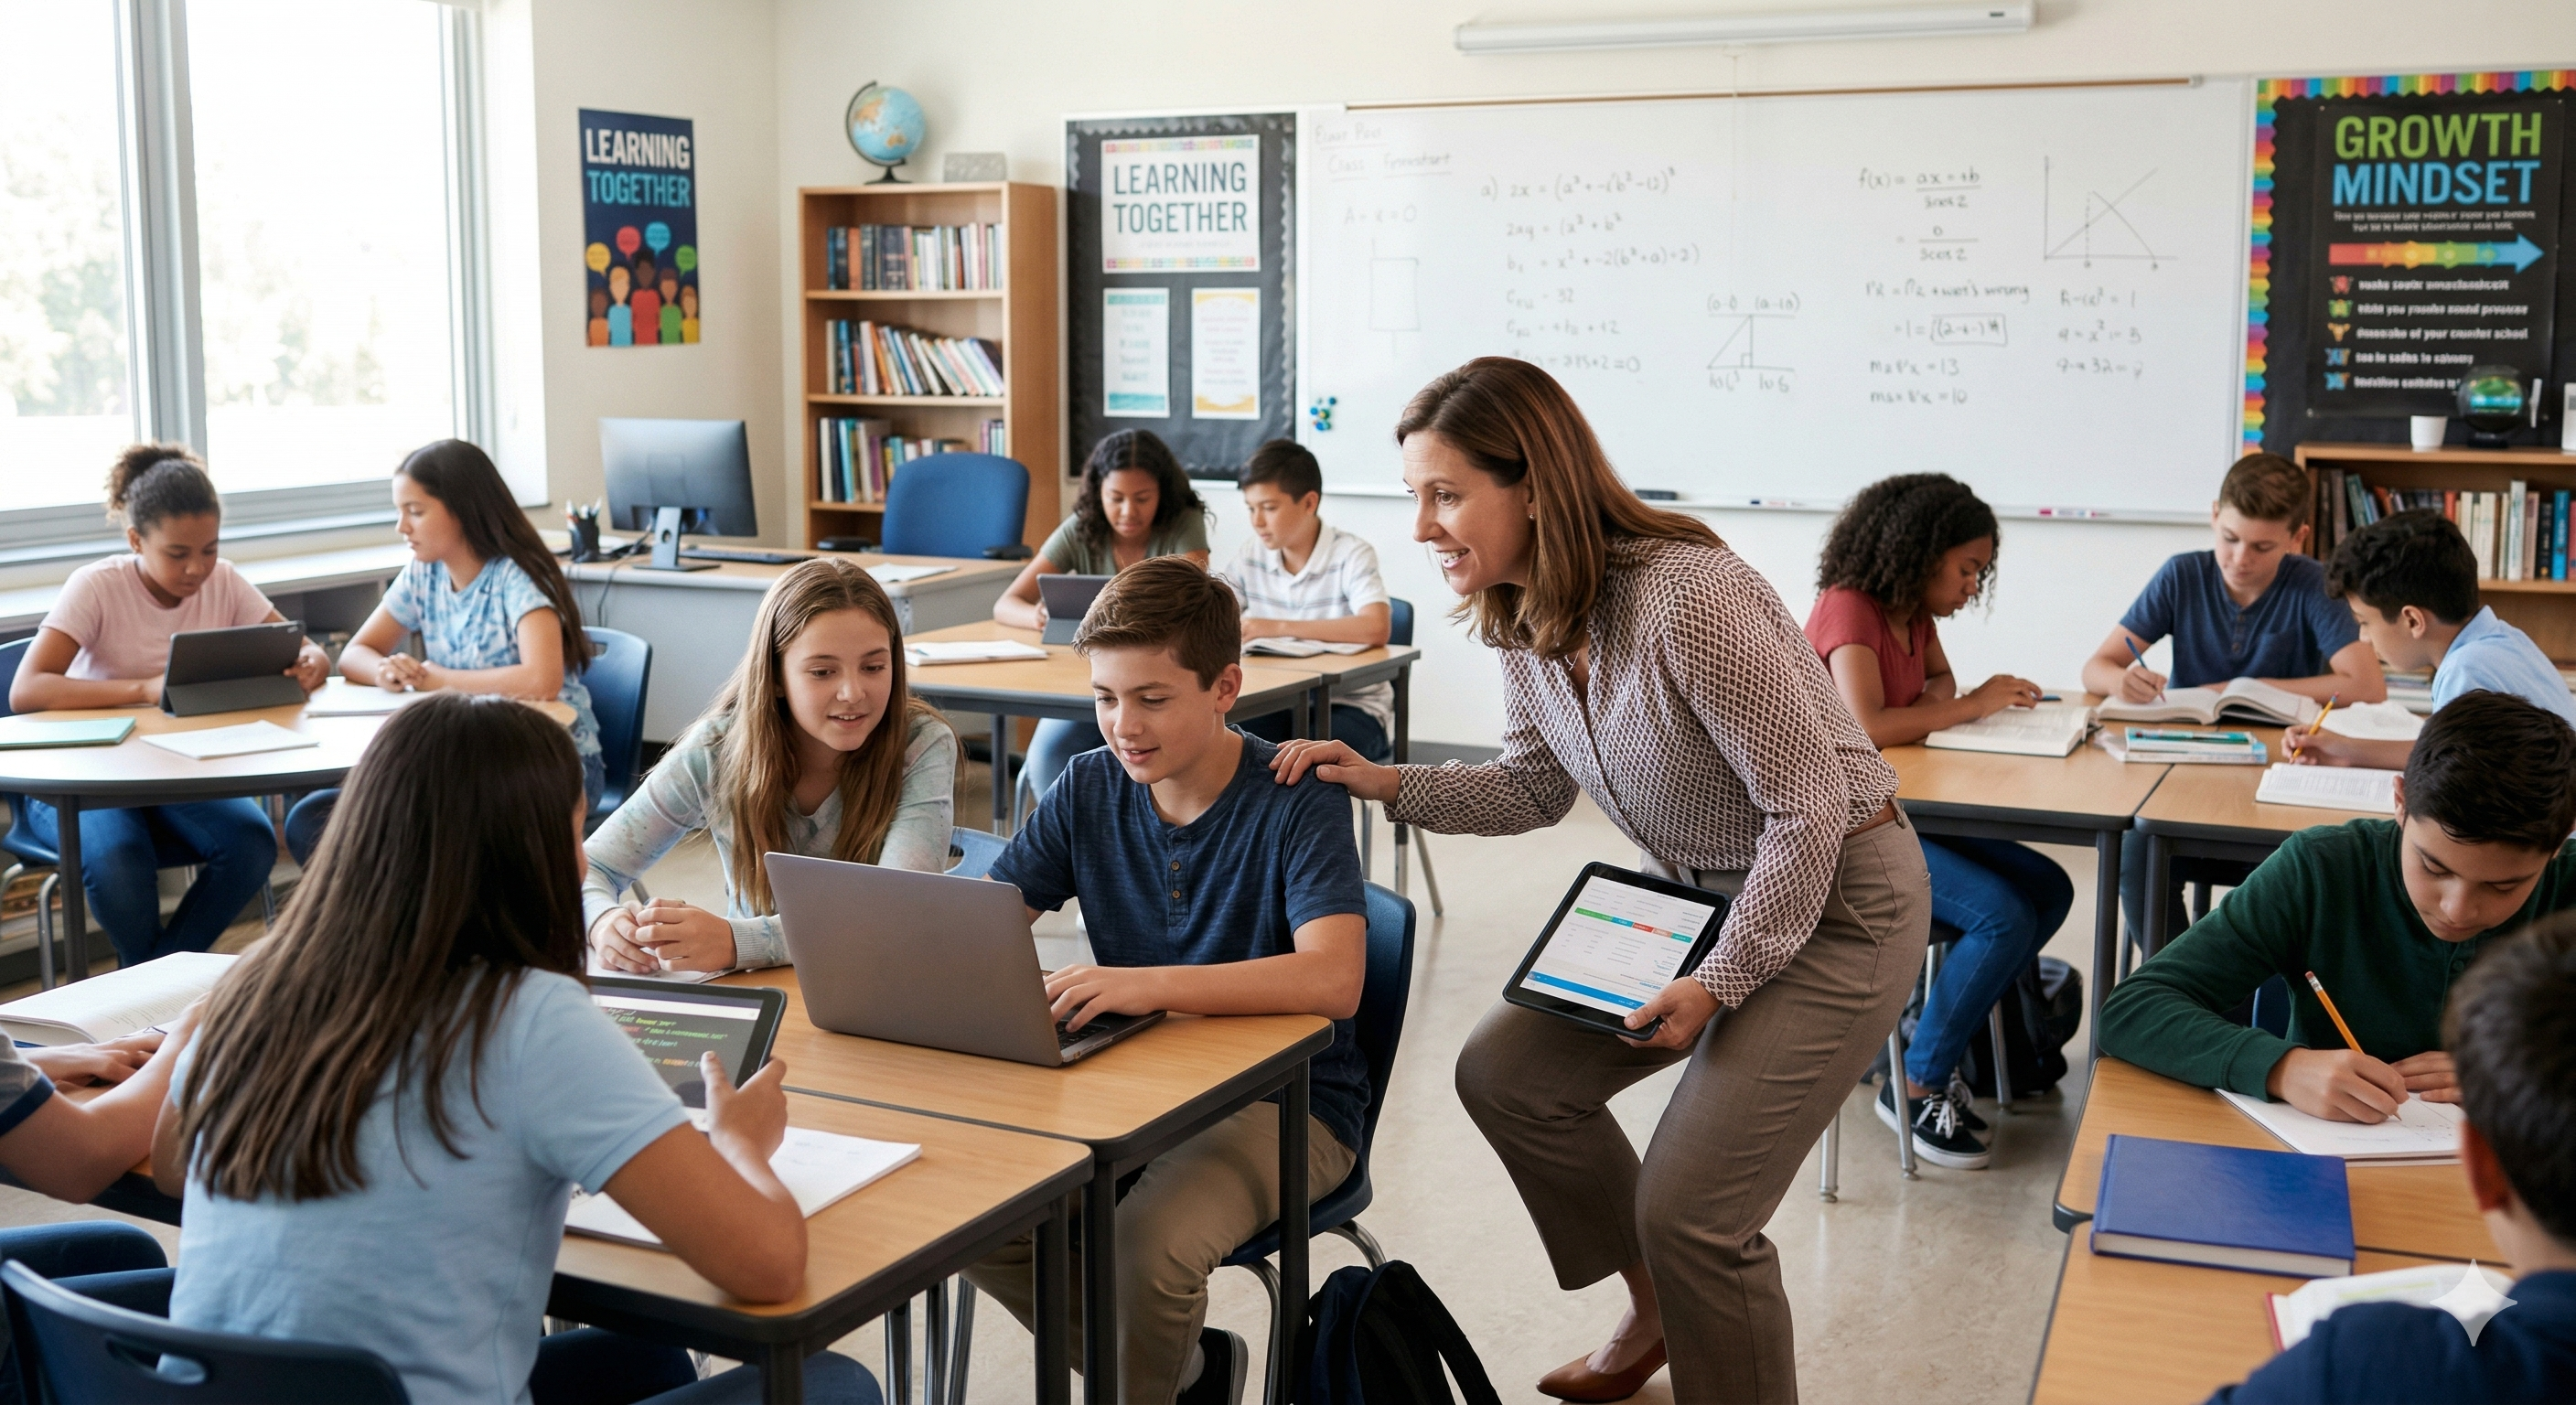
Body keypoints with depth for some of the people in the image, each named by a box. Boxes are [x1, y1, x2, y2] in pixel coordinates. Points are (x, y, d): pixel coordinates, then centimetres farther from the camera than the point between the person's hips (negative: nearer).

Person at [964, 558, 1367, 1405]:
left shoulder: (1299, 802, -15)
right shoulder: (1089, 789, 1)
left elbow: (1333, 981, -29)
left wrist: (1149, 984, -40)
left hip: (1286, 1102, -6)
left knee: (1148, 1242, -31)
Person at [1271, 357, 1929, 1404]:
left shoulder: (1690, 602, -31)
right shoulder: (1524, 620, -5)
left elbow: (1811, 808, -24)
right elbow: (1537, 787, 9)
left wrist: (1722, 980, -18)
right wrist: (1387, 784, -6)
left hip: (1834, 902, -8)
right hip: (1694, 892, 9)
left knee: (1689, 1209, -14)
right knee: (1505, 1072, 5)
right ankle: (1657, 1309, 27)